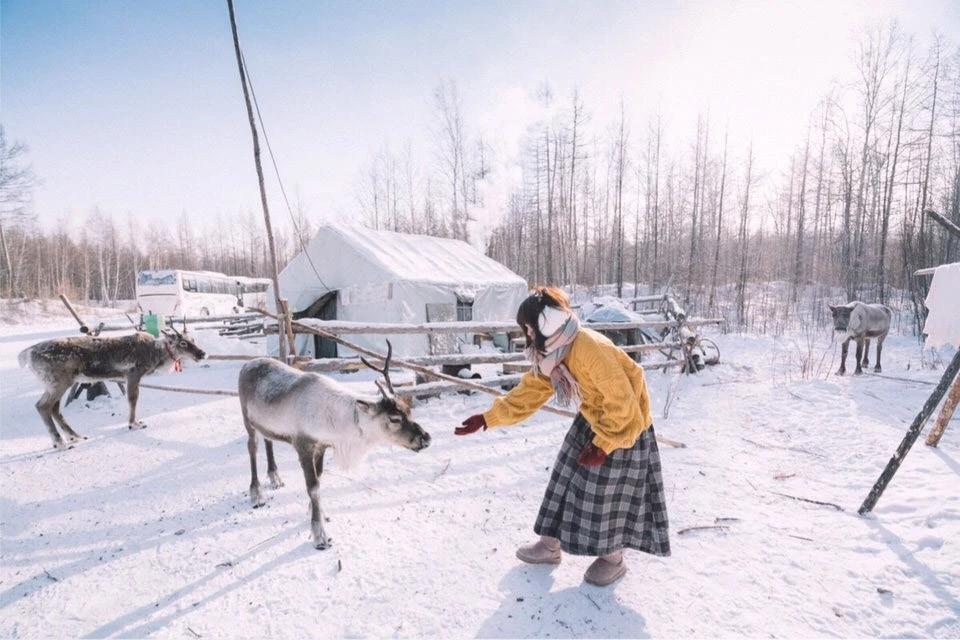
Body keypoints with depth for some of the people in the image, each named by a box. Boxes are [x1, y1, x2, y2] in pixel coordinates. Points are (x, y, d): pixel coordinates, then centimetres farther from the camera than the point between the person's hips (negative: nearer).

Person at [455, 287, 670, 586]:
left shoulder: (590, 348, -33)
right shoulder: (550, 354, -4)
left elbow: (621, 398, -30)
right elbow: (528, 392, 0)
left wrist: (603, 445, -22)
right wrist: (487, 418, -6)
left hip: (624, 424, -8)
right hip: (593, 420, 8)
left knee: (609, 491, 1)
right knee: (567, 478, 10)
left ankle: (612, 559, 26)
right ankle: (550, 545, 26)